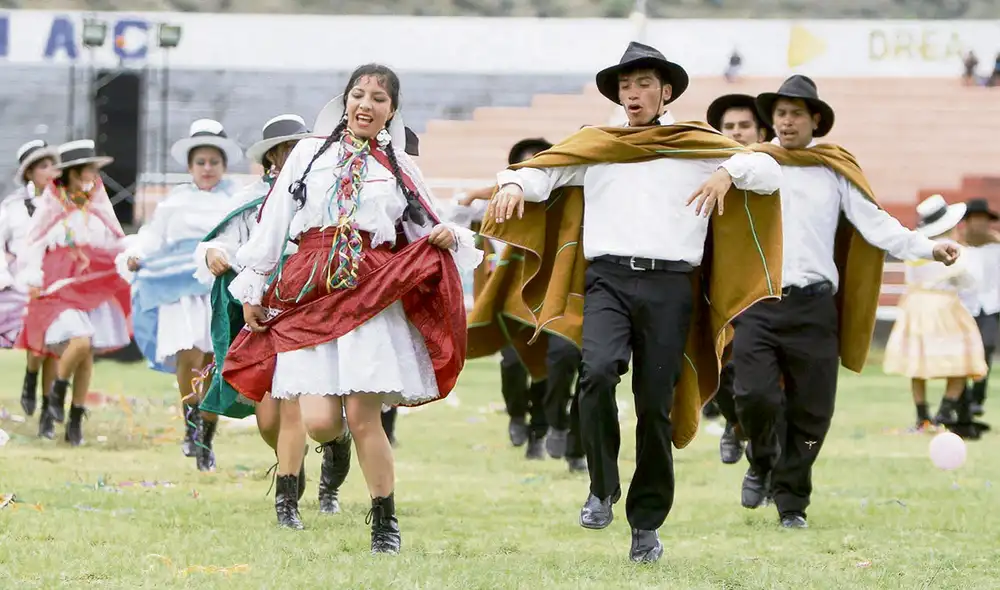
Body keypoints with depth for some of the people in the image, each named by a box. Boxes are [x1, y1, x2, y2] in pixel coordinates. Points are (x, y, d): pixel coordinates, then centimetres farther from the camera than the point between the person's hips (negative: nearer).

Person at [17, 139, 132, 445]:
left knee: (87, 354, 1)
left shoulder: (98, 207, 10)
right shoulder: (51, 205, -2)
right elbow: (34, 246, -2)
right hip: (61, 287, -4)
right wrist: (34, 280, -13)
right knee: (79, 341, -23)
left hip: (94, 290, 4)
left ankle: (76, 421, 9)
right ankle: (56, 394, 2)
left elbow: (116, 245, 14)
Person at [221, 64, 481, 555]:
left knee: (363, 418, -9)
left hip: (373, 295, -1)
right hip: (310, 294, 1)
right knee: (319, 420, -10)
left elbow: (427, 230, 16)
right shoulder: (309, 154, 15)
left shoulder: (400, 168, 16)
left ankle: (385, 521, 5)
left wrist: (447, 238, -8)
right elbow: (272, 223, 15)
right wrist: (252, 288, 11)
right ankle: (336, 444, 28)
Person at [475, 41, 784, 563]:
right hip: (607, 279, 0)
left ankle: (647, 524, 10)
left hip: (670, 285, 0)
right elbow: (539, 170, 12)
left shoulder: (699, 145, 15)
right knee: (597, 371, -26)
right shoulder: (592, 146, 19)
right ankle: (602, 489, -11)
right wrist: (514, 185, -11)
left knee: (656, 405, 0)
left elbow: (769, 171, 9)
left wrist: (730, 172, -12)